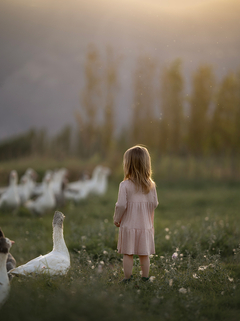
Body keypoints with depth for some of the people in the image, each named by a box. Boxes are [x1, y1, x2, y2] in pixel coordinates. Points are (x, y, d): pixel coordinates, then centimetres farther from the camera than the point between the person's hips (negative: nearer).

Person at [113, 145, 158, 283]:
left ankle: (127, 278, 9)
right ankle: (145, 278, 18)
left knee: (128, 254, 6)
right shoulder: (151, 185, -3)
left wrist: (116, 219, 2)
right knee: (144, 254, 11)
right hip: (146, 225, 3)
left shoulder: (125, 185, -14)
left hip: (128, 225, -3)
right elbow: (154, 204, 2)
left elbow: (121, 205, -14)